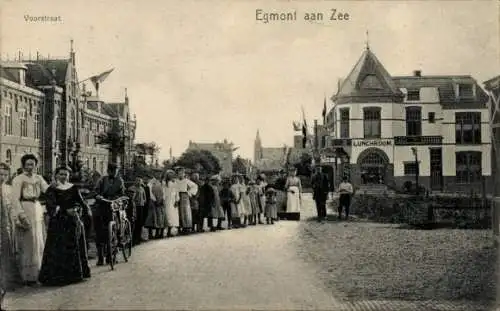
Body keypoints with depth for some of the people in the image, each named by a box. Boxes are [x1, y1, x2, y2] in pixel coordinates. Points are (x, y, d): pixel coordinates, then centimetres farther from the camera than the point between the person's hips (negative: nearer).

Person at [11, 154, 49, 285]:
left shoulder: (39, 178, 11)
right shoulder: (18, 179, -5)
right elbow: (15, 199, -11)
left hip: (38, 211, 5)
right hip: (25, 211, -5)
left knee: (40, 242, 8)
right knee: (28, 243, -2)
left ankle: (38, 271, 19)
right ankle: (28, 275, 5)